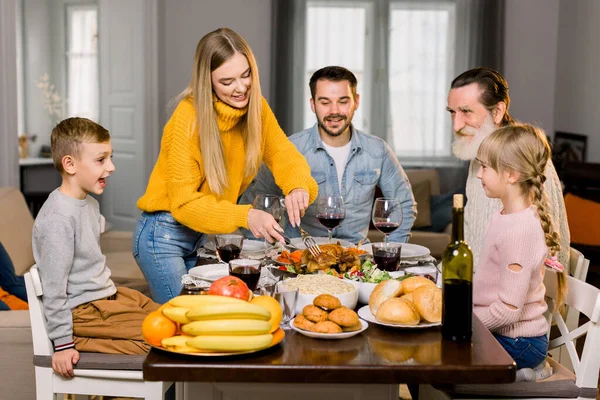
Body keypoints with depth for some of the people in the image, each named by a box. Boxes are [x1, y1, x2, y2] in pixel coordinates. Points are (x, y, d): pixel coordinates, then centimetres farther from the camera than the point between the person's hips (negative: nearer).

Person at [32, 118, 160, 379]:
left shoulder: (89, 203, 8)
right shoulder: (58, 218, -22)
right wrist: (63, 344, -18)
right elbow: (53, 288, -21)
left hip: (106, 296, 10)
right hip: (83, 312, -10)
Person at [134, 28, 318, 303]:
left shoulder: (255, 107, -6)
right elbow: (184, 203, -22)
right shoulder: (188, 118, -23)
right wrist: (245, 216, -36)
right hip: (166, 235, -5)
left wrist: (298, 187, -30)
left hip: (207, 235, 5)